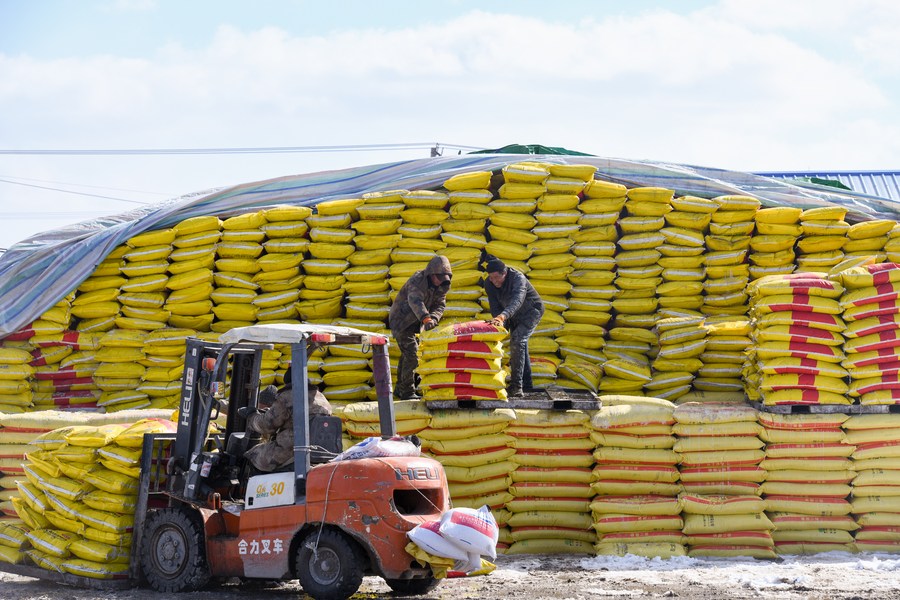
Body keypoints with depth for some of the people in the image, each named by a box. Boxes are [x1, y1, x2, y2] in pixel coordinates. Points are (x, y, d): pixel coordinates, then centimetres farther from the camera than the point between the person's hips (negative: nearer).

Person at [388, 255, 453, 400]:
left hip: (414, 323, 9)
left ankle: (400, 389, 32)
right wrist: (425, 318, -60)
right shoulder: (417, 281, -28)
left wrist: (433, 319, -29)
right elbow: (415, 301, -44)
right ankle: (407, 392, -14)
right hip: (401, 321, -9)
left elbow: (439, 306, -6)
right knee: (412, 354, -17)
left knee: (407, 354, 18)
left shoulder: (441, 286, -1)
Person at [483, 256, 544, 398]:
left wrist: (502, 316, -69)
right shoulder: (490, 284, -16)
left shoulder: (518, 278, -36)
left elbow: (517, 300, -53)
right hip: (514, 317, 7)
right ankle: (526, 383, 36)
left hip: (531, 311, -7)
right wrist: (501, 323, -33)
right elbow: (495, 306, -15)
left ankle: (516, 386, -30)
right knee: (520, 344, 18)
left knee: (517, 341, -25)